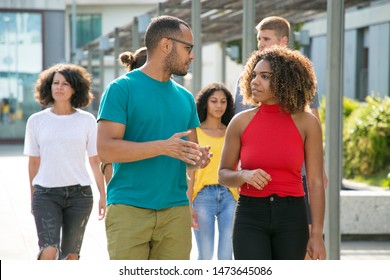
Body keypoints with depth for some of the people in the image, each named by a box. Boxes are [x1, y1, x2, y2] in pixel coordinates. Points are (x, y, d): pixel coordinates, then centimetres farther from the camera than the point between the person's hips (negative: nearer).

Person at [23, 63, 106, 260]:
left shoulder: (87, 120, 2)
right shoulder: (36, 121, 4)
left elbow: (95, 160, 5)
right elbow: (33, 162, 10)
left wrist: (103, 195, 2)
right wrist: (33, 197, 13)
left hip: (79, 193, 1)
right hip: (46, 193, -1)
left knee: (71, 253, 6)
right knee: (49, 251, -16)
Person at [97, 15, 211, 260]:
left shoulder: (185, 97, 16)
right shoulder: (122, 88, -3)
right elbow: (106, 149, -12)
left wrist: (199, 158, -4)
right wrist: (163, 147, -21)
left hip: (176, 210, 6)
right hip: (128, 209, -6)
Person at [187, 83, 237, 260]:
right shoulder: (195, 132, 5)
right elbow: (189, 172, 2)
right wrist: (188, 205, -7)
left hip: (229, 195, 2)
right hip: (203, 195, -2)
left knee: (226, 257, -2)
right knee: (205, 257, -1)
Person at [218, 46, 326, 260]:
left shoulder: (307, 123, -2)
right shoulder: (241, 122, 0)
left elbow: (316, 182, -2)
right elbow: (223, 175, 7)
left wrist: (317, 235, -6)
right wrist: (244, 175, -16)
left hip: (292, 218, 1)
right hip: (250, 217, -1)